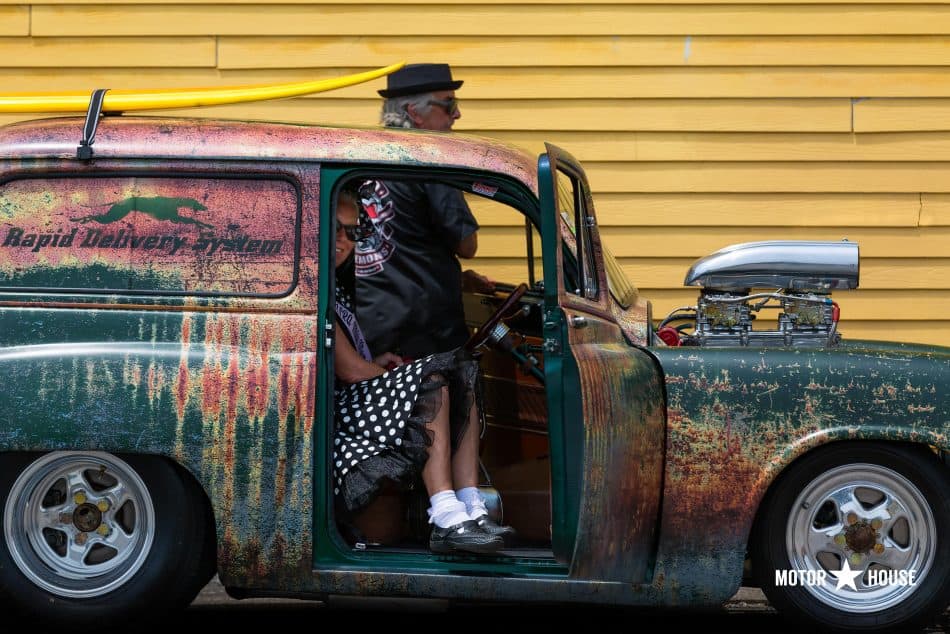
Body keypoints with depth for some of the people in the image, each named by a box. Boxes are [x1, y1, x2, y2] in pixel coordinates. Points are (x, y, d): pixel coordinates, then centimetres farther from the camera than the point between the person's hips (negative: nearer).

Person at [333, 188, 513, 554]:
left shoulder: (336, 287, 21)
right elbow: (348, 369, -15)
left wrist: (379, 363, 7)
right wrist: (393, 373, -1)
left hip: (358, 400, 10)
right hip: (336, 412, -10)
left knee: (463, 381, 1)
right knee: (433, 382, -24)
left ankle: (471, 509, -15)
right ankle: (447, 520, -35)